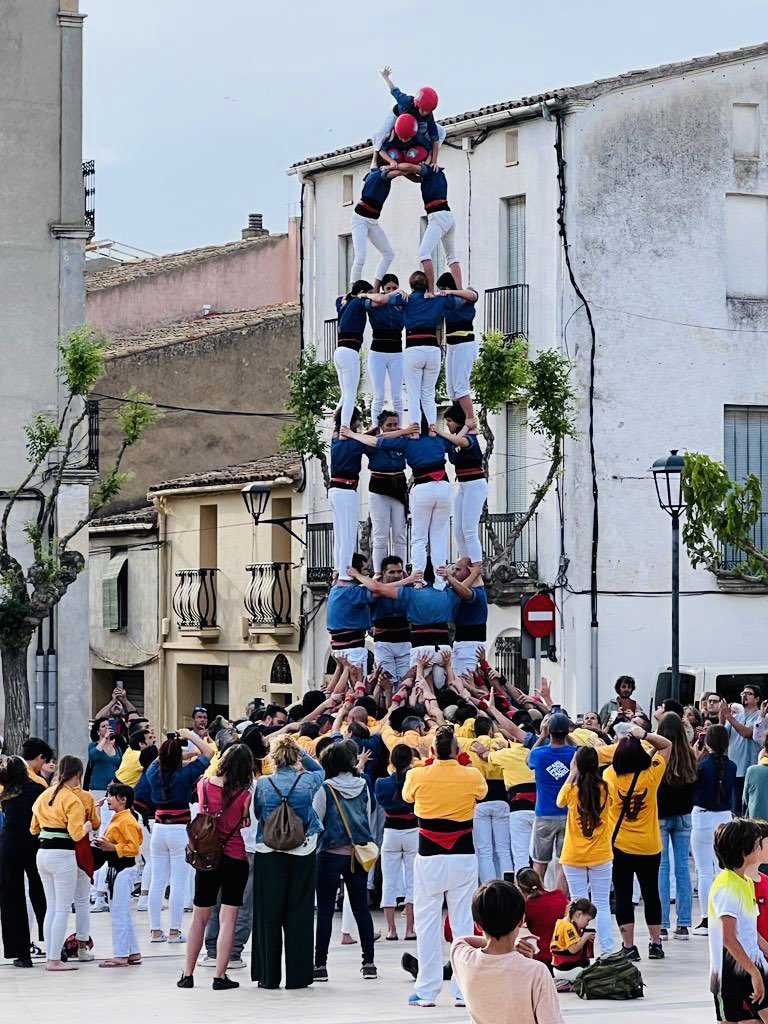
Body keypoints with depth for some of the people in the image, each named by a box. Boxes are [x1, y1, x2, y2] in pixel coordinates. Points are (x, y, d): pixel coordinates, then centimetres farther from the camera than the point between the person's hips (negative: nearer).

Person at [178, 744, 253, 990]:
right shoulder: (244, 794, -13)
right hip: (235, 857, -3)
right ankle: (220, 976, -3)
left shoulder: (203, 784, -4)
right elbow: (248, 823, -5)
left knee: (200, 917, 14)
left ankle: (188, 974, 17)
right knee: (228, 918, 0)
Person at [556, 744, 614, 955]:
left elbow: (559, 802, 11)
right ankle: (607, 950, 3)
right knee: (602, 904, 6)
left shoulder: (572, 789, -11)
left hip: (573, 856, -1)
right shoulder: (605, 789, -8)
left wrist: (572, 774, 11)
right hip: (601, 856, 1)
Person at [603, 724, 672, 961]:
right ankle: (655, 944, 18)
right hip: (649, 847, 1)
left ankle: (628, 947, 2)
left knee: (623, 896, 4)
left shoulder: (610, 776, -12)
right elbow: (667, 745, 0)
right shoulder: (651, 775, -12)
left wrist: (620, 744, 10)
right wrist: (643, 734, -10)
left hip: (619, 846, -1)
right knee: (651, 894, 14)